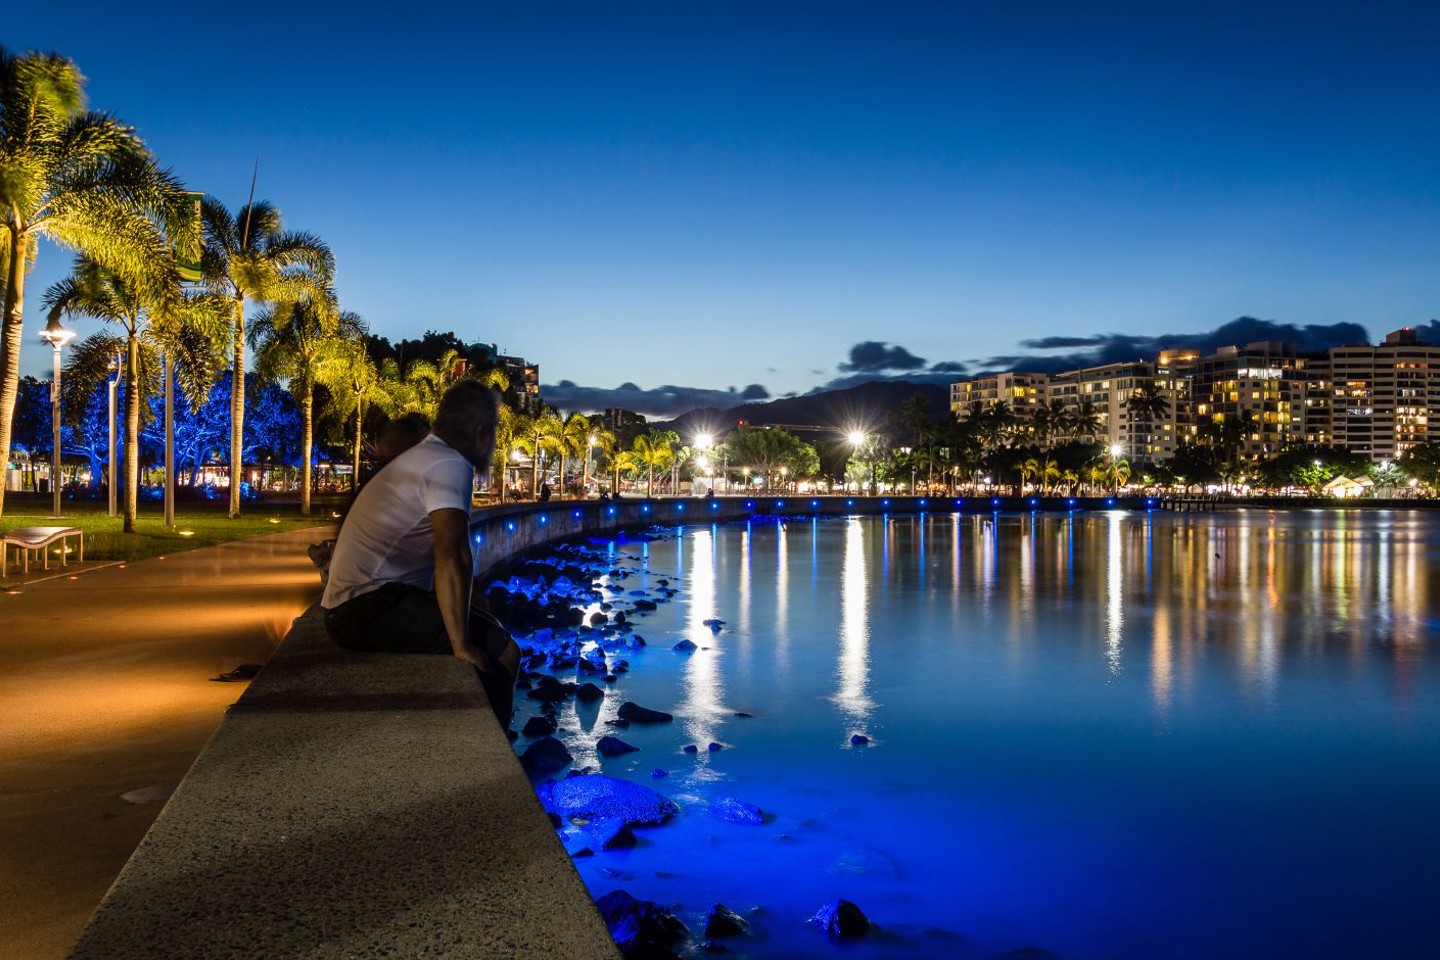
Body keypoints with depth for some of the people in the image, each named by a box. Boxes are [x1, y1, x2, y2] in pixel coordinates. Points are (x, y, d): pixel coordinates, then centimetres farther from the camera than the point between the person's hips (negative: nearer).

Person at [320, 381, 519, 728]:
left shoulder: (424, 458, 19)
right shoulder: (449, 465, -13)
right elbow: (451, 558, -25)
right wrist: (461, 644, -24)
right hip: (369, 607, -11)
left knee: (491, 632, 16)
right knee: (501, 650, -16)